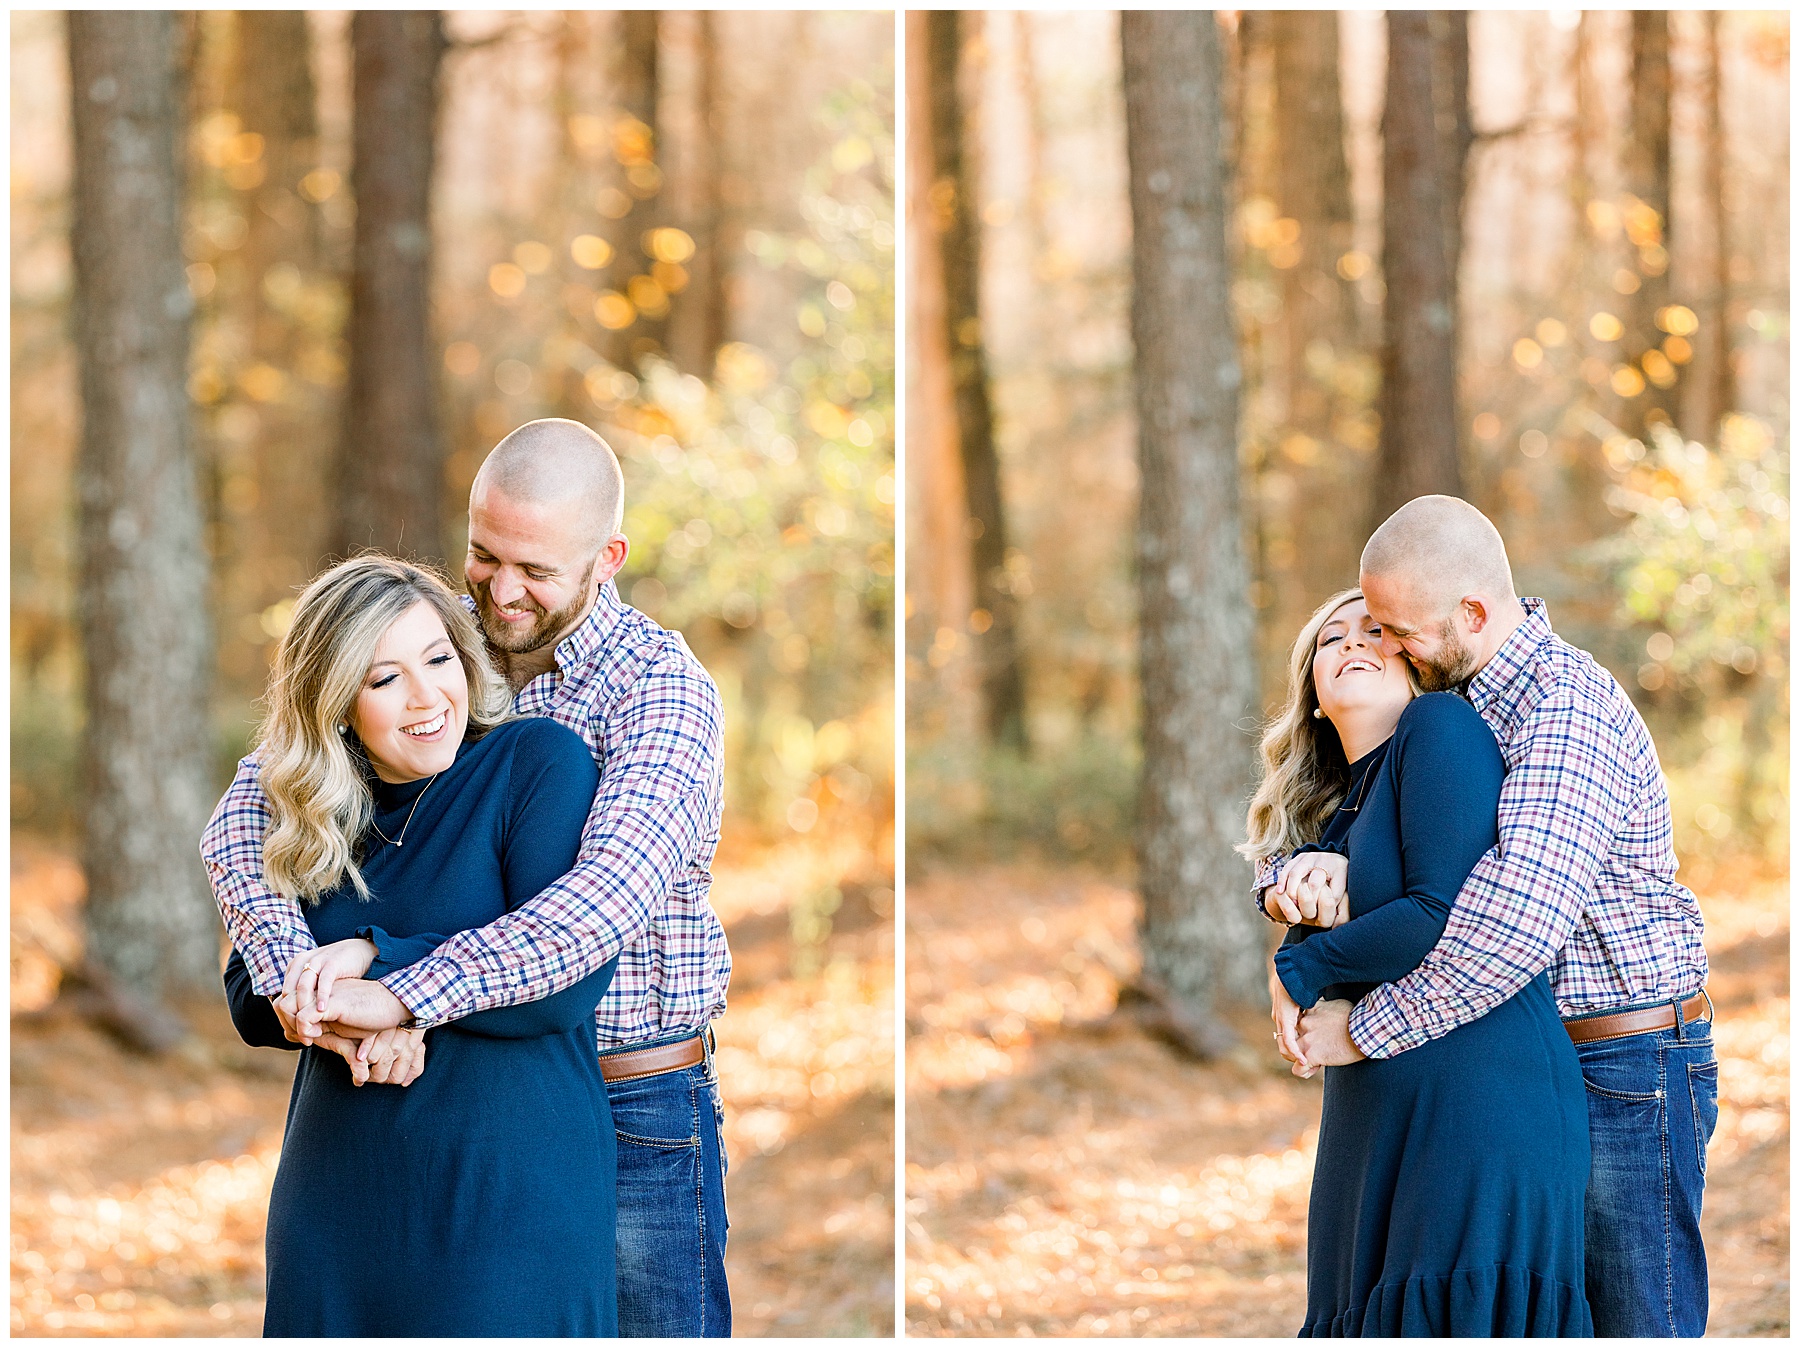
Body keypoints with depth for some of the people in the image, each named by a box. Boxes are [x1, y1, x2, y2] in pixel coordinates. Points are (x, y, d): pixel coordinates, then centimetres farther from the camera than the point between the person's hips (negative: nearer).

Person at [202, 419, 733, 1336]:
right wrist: (300, 978, -26)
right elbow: (249, 812, -6)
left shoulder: (661, 684, -13)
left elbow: (611, 899, -29)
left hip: (635, 1112, -4)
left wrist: (397, 996, -36)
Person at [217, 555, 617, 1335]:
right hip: (339, 1203, 5)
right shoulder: (311, 814, 8)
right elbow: (251, 1000, 6)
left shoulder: (538, 764, -7)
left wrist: (379, 962, -17)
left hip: (510, 1203, -5)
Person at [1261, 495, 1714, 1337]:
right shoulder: (1446, 701, 8)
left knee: (1641, 1328, -3)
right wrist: (1317, 868, -15)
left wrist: (1364, 1030, -25)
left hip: (1628, 1069, -9)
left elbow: (1516, 929, -34)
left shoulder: (1569, 708, -22)